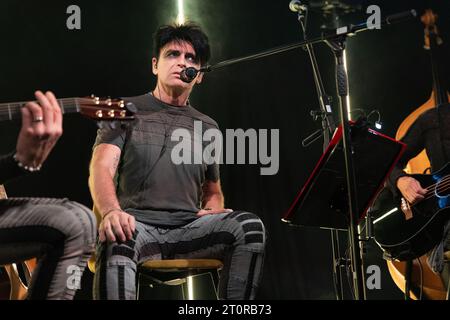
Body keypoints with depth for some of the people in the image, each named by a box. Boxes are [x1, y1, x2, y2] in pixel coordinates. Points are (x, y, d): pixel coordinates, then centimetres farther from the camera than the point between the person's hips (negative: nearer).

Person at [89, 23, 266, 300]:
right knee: (116, 239, -41)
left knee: (250, 227, -26)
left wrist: (214, 210, 4)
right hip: (137, 223, -4)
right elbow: (102, 169, -5)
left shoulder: (208, 127, 22)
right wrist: (112, 211, -29)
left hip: (189, 228, 4)